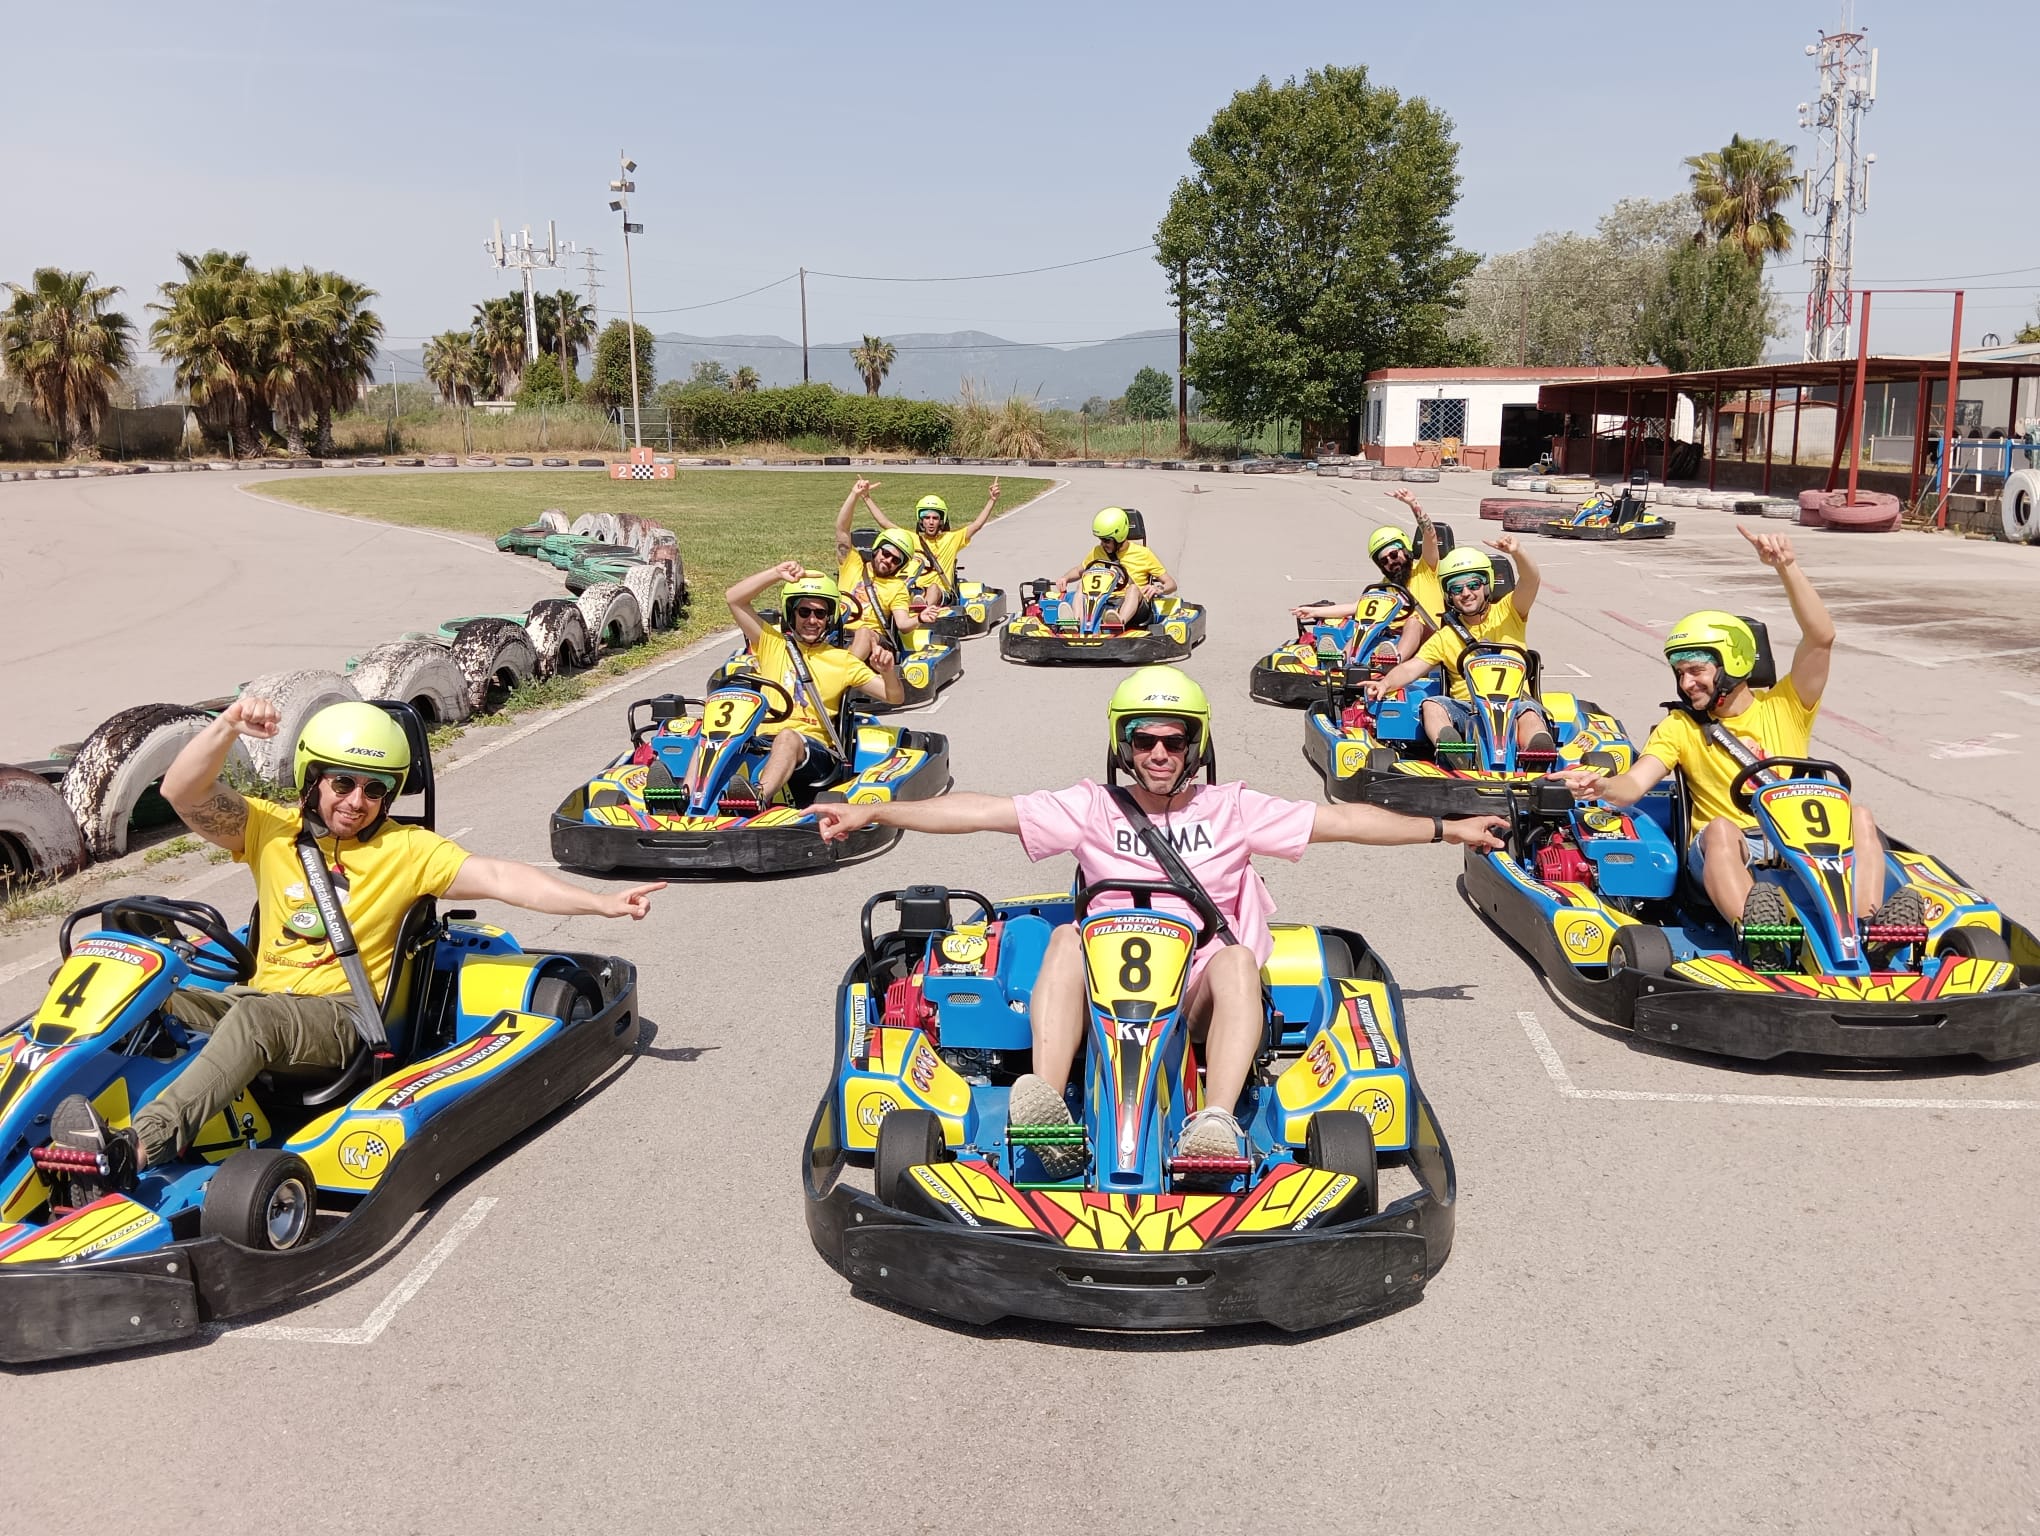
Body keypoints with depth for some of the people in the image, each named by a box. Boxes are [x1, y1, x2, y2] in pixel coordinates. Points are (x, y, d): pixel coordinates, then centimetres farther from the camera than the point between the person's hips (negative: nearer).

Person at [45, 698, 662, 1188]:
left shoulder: (407, 850, 3)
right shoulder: (272, 828, 9)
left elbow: (501, 878, -6)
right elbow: (184, 794, -5)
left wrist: (601, 902, -16)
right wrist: (227, 725, -22)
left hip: (342, 1017, -4)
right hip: (261, 998, 4)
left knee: (255, 1016, -35)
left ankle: (134, 1147, -48)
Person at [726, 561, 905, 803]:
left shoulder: (843, 661, 16)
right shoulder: (772, 644, 19)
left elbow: (895, 697, 12)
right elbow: (734, 598, 11)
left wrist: (888, 671, -10)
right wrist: (777, 573, 3)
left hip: (814, 751, -1)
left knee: (788, 737, -38)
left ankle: (758, 798, -64)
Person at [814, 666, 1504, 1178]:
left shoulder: (1232, 808, 13)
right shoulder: (1092, 809, 11)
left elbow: (1339, 820, 11)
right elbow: (983, 810, 4)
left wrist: (1445, 828, 9)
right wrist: (872, 812, -2)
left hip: (1200, 990, 0)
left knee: (1235, 957, -31)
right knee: (1067, 937, -29)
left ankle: (1215, 1125, -50)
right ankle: (1047, 1106, -47)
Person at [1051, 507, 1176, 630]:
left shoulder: (1143, 553, 7)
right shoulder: (1097, 552, 17)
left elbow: (1171, 584, 7)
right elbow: (1079, 571, 34)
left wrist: (1158, 589, -17)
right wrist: (1065, 578, 11)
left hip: (1134, 604, -3)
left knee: (1133, 588, -34)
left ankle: (1120, 622, -65)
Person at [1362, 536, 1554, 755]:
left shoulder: (1507, 613, 10)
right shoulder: (1445, 637, 15)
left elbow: (1530, 579, -7)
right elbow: (1410, 668, 5)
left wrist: (1517, 552, -30)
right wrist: (1385, 684, -18)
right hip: (1466, 709, 2)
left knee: (1530, 713, -34)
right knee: (1432, 705, -27)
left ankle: (1539, 754, -62)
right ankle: (1449, 747, -54)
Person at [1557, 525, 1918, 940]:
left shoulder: (1784, 707, 11)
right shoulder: (1680, 727, 12)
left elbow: (1821, 637, -6)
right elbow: (1633, 785, -4)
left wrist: (1786, 566, -17)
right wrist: (1603, 786, -29)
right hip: (1727, 855, -1)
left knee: (1858, 815, -24)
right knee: (1721, 828, -34)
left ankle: (1867, 925, -42)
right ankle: (1752, 926, -60)